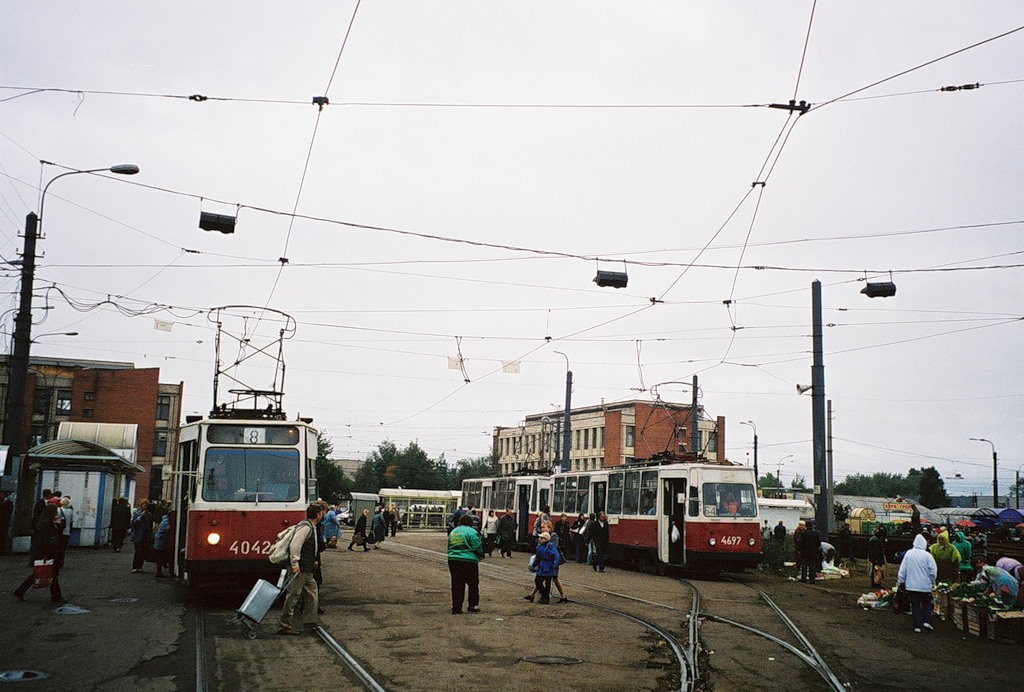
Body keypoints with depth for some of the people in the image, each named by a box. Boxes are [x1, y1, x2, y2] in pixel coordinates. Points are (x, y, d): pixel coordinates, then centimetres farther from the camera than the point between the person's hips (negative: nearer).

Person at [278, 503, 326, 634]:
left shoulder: (311, 527, 16)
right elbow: (294, 545, -26)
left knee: (312, 592, 18)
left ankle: (310, 620, 26)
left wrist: (313, 560, 21)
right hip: (300, 569, -11)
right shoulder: (305, 527, -17)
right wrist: (295, 564, -26)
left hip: (307, 569, 11)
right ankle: (285, 625, -2)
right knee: (293, 595, -6)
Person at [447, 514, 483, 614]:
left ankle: (456, 608, 7)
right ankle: (473, 605, 10)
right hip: (469, 561, -5)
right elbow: (477, 548, -11)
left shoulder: (453, 532, 14)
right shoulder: (471, 532, -8)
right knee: (473, 584, 10)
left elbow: (449, 548, 19)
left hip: (453, 561, 6)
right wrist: (480, 555, 10)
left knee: (456, 585, 8)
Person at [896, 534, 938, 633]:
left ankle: (917, 625, 6)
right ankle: (927, 621, 2)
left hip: (911, 585, 2)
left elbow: (903, 569, 0)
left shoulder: (908, 554, -3)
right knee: (926, 603, 16)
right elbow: (933, 570, -11)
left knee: (915, 605, 8)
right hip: (925, 585, -1)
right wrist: (932, 581, 6)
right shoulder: (927, 555, -10)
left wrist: (900, 581, 10)